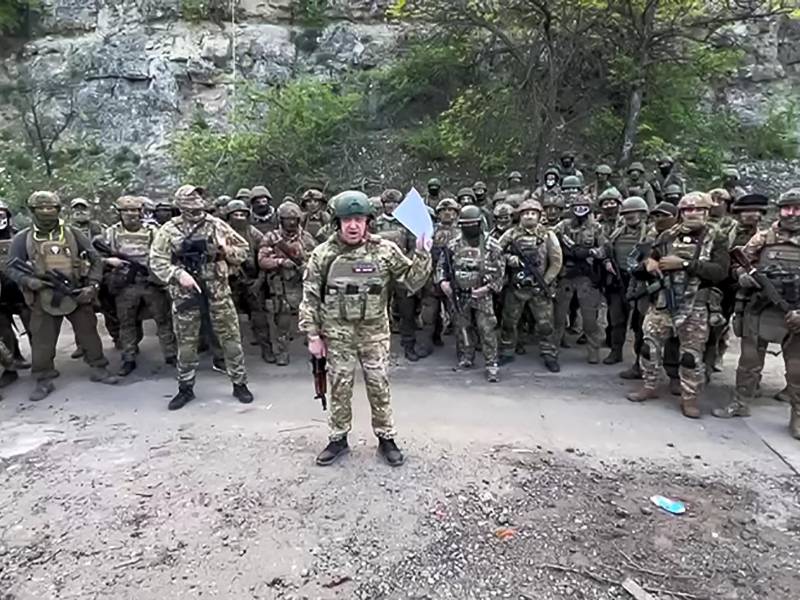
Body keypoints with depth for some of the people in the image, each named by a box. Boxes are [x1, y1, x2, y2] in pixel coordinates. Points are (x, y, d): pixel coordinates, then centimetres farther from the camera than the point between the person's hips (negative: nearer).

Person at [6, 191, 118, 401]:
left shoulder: (72, 233, 4)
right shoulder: (22, 239, 3)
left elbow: (95, 260, 5)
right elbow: (12, 268, 3)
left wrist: (92, 285, -8)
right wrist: (28, 281, -18)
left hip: (77, 295, 1)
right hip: (43, 298, 0)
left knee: (88, 334, 8)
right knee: (42, 342, 4)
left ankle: (99, 369, 20)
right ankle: (44, 381, 15)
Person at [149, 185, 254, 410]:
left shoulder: (217, 225, 3)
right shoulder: (169, 230, 0)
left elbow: (243, 250, 8)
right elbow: (157, 262, -5)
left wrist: (226, 250, -13)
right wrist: (178, 274, -20)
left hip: (218, 290, 1)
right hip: (186, 292, 0)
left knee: (231, 337, 4)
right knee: (186, 342, 9)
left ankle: (239, 383, 17)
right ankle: (185, 388, 25)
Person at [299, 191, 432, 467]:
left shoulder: (385, 250, -5)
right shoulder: (323, 254, -5)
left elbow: (412, 281, -2)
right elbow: (310, 297, -1)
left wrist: (422, 256, -18)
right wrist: (312, 335, -3)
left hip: (375, 332, 0)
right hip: (337, 333, 0)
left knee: (379, 385, 8)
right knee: (340, 386, 10)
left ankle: (386, 438, 25)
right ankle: (338, 438, 28)